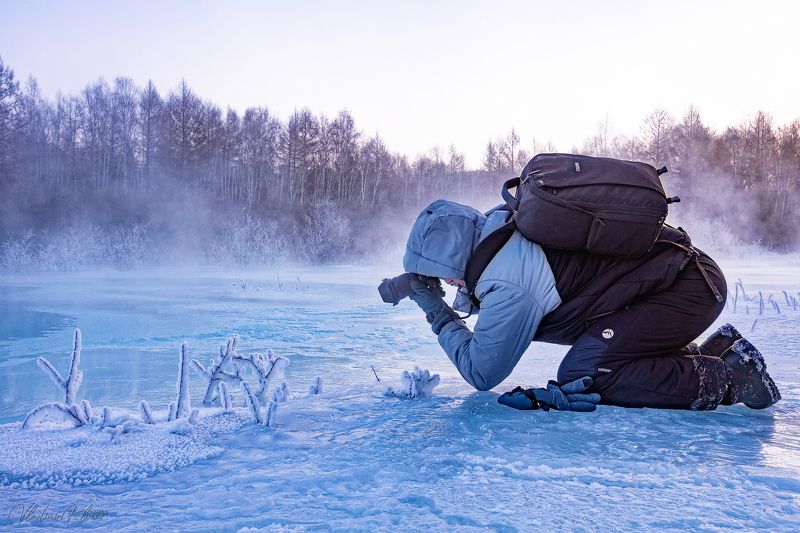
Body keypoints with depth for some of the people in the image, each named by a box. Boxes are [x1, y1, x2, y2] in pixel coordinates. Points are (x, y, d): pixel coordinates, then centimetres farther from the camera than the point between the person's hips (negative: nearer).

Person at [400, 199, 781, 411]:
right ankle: (716, 351, 14)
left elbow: (481, 373, -11)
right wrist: (413, 280, 11)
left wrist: (438, 314, -3)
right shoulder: (503, 225, 0)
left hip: (688, 288, -10)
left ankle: (719, 378, -11)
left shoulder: (509, 287, -24)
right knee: (592, 352, 16)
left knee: (581, 374, -17)